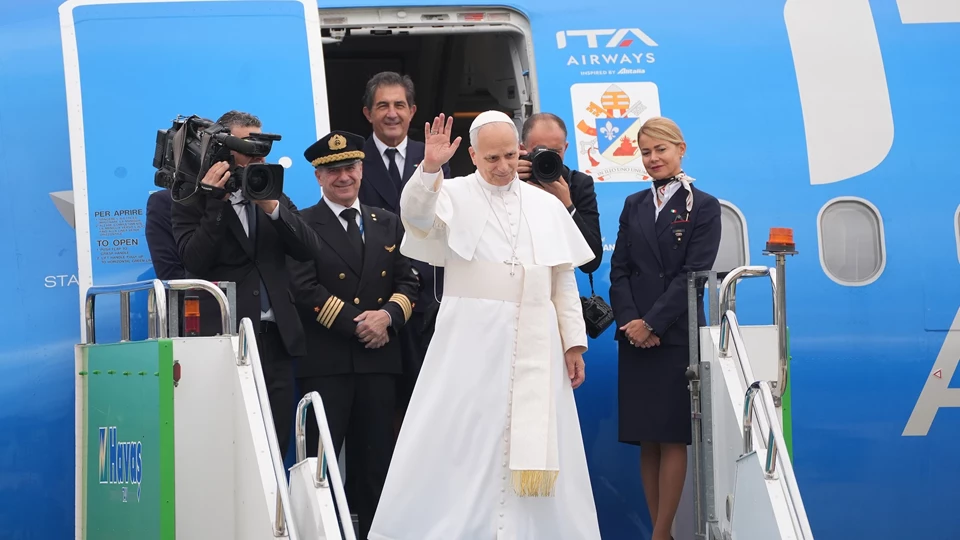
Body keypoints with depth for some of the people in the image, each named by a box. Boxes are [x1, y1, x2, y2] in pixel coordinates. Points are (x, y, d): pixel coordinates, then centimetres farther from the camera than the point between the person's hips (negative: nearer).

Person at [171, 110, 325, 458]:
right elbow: (194, 260, -10)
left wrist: (272, 207, -8)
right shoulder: (194, 201, 3)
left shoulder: (276, 200, 18)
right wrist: (217, 202, -14)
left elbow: (310, 249, 5)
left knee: (276, 448, 3)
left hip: (276, 338, 5)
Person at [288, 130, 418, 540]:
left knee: (376, 460, 6)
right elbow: (305, 290, -8)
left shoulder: (388, 224, 16)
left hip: (379, 357, 4)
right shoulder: (302, 225, 1)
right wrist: (356, 323, -14)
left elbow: (408, 281, 11)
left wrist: (388, 314, -10)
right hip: (325, 360, -4)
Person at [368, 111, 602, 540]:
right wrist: (429, 168, -35)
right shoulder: (454, 196, 1)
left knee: (535, 450, 4)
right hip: (471, 343, -3)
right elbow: (416, 216, -20)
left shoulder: (547, 207, 11)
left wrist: (574, 343, 6)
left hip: (535, 345, 3)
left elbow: (564, 282, 11)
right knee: (461, 441, -2)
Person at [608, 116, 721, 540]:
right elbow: (619, 270, 7)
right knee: (647, 440, 4)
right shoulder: (634, 206, 13)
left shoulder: (703, 206, -1)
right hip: (635, 338, 5)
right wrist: (629, 320, -8)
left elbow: (694, 273, -9)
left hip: (676, 336, -5)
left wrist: (652, 323, -14)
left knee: (672, 438, -3)